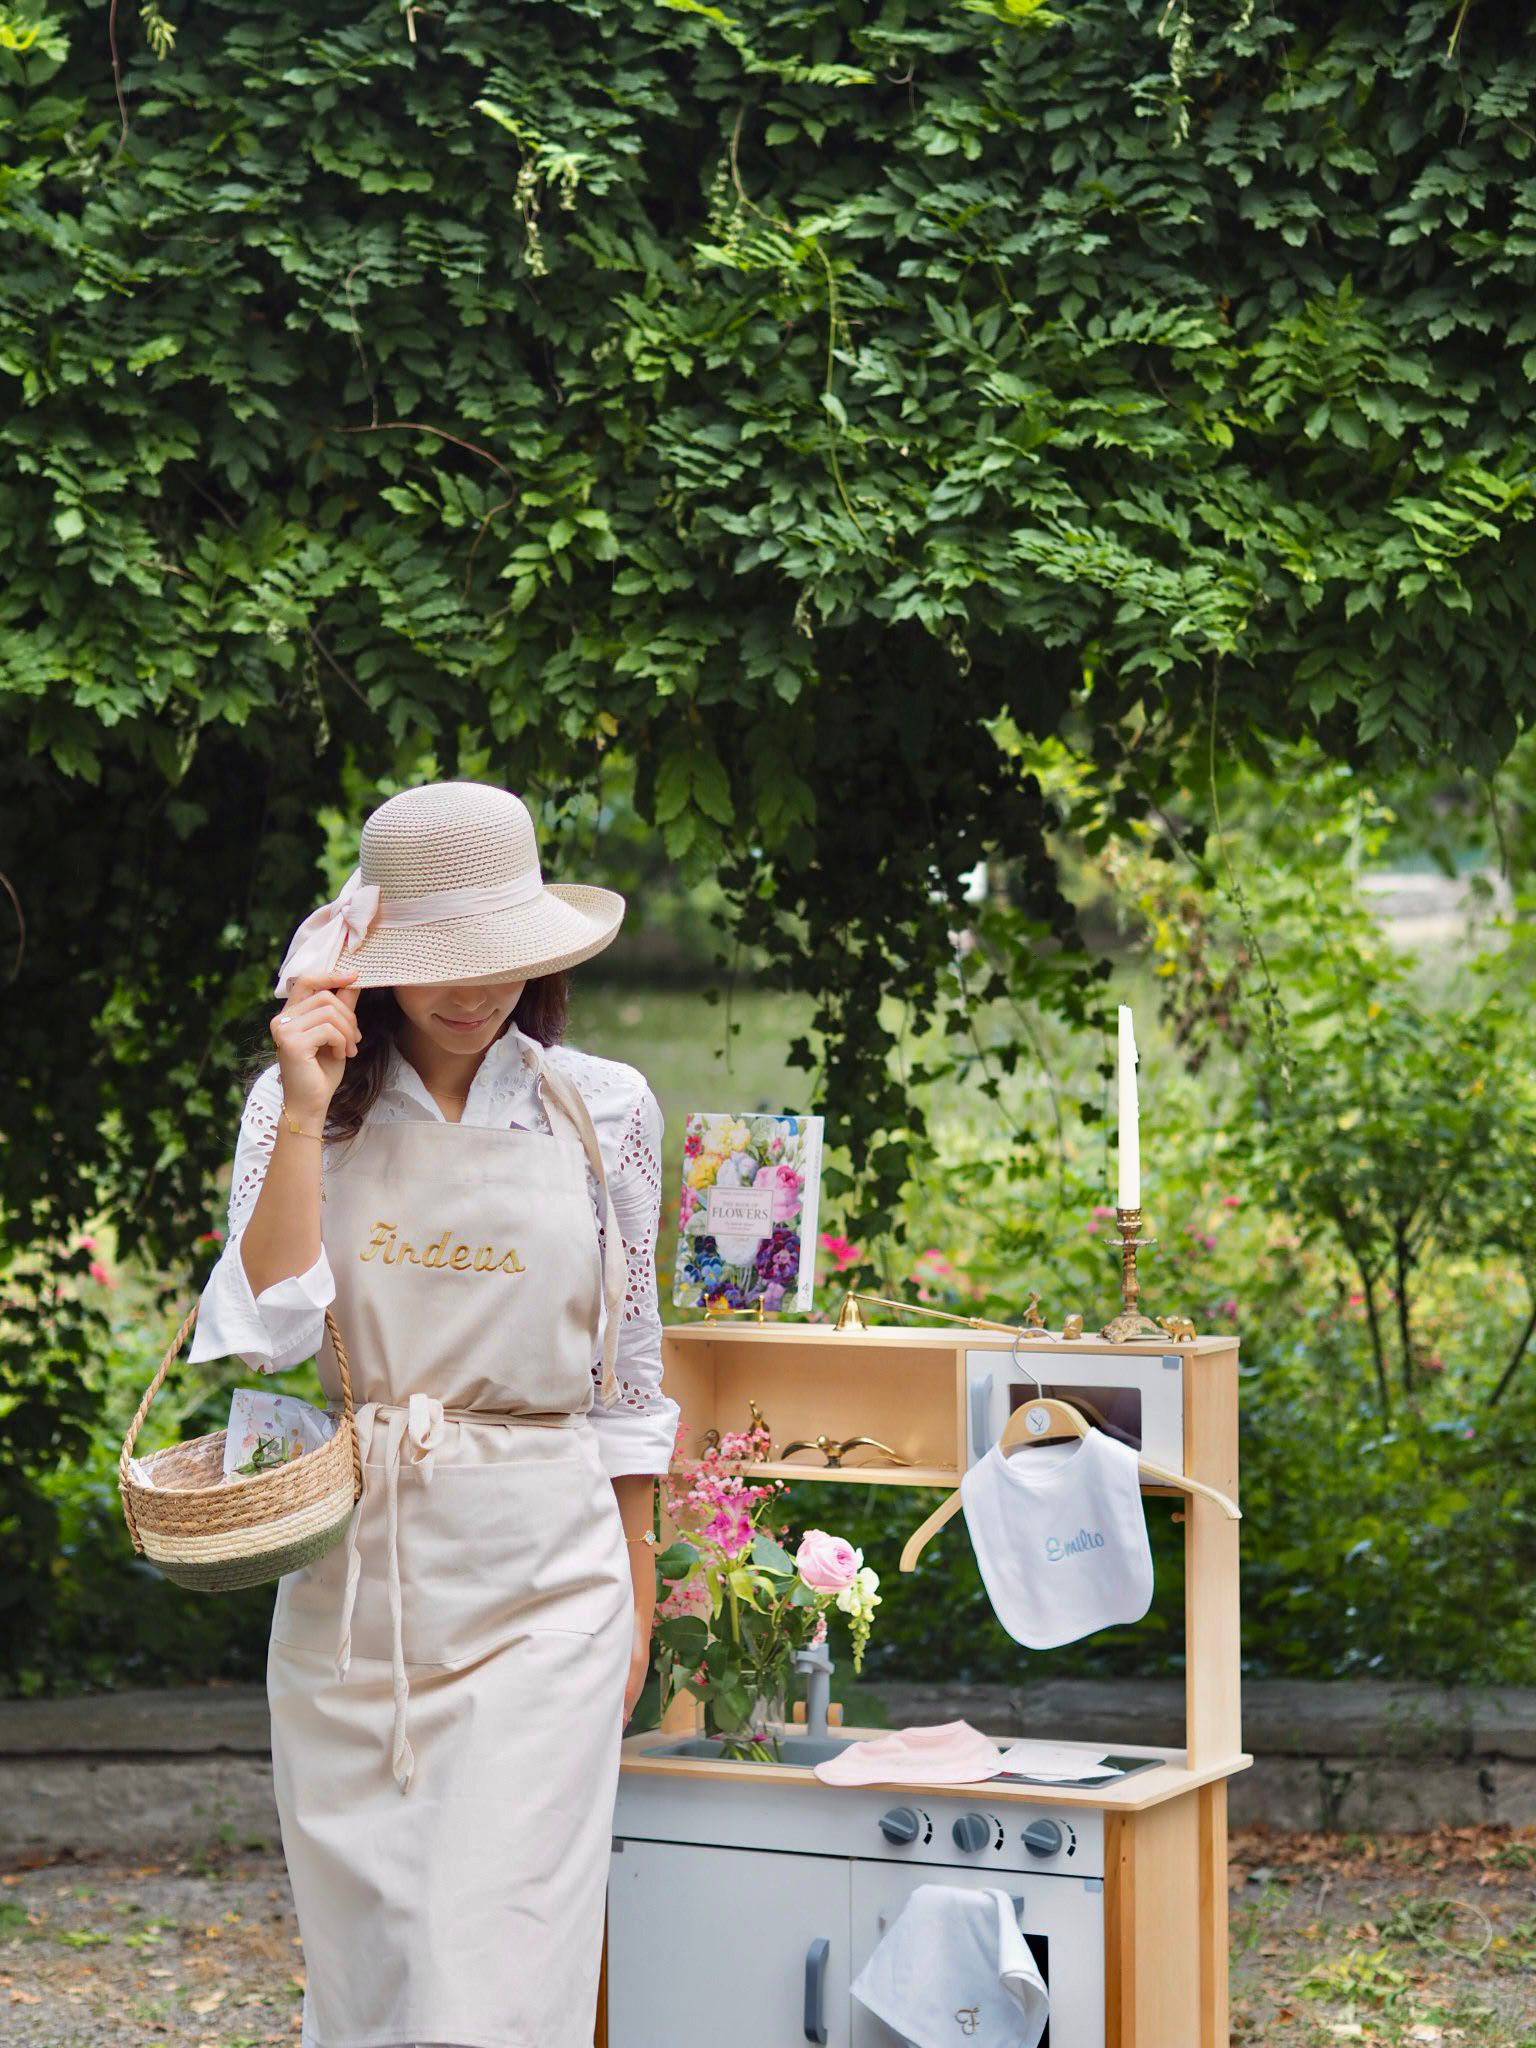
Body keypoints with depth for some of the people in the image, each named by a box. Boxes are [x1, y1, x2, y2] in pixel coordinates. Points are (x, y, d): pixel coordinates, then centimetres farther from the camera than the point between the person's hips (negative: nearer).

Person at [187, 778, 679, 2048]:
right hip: (349, 1571, 2)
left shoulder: (603, 1110, 2)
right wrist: (305, 1112, -16)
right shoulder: (300, 1108, 2)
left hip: (540, 1574, -2)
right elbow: (268, 1330, -11)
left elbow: (629, 1376, 9)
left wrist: (638, 1596, 10)